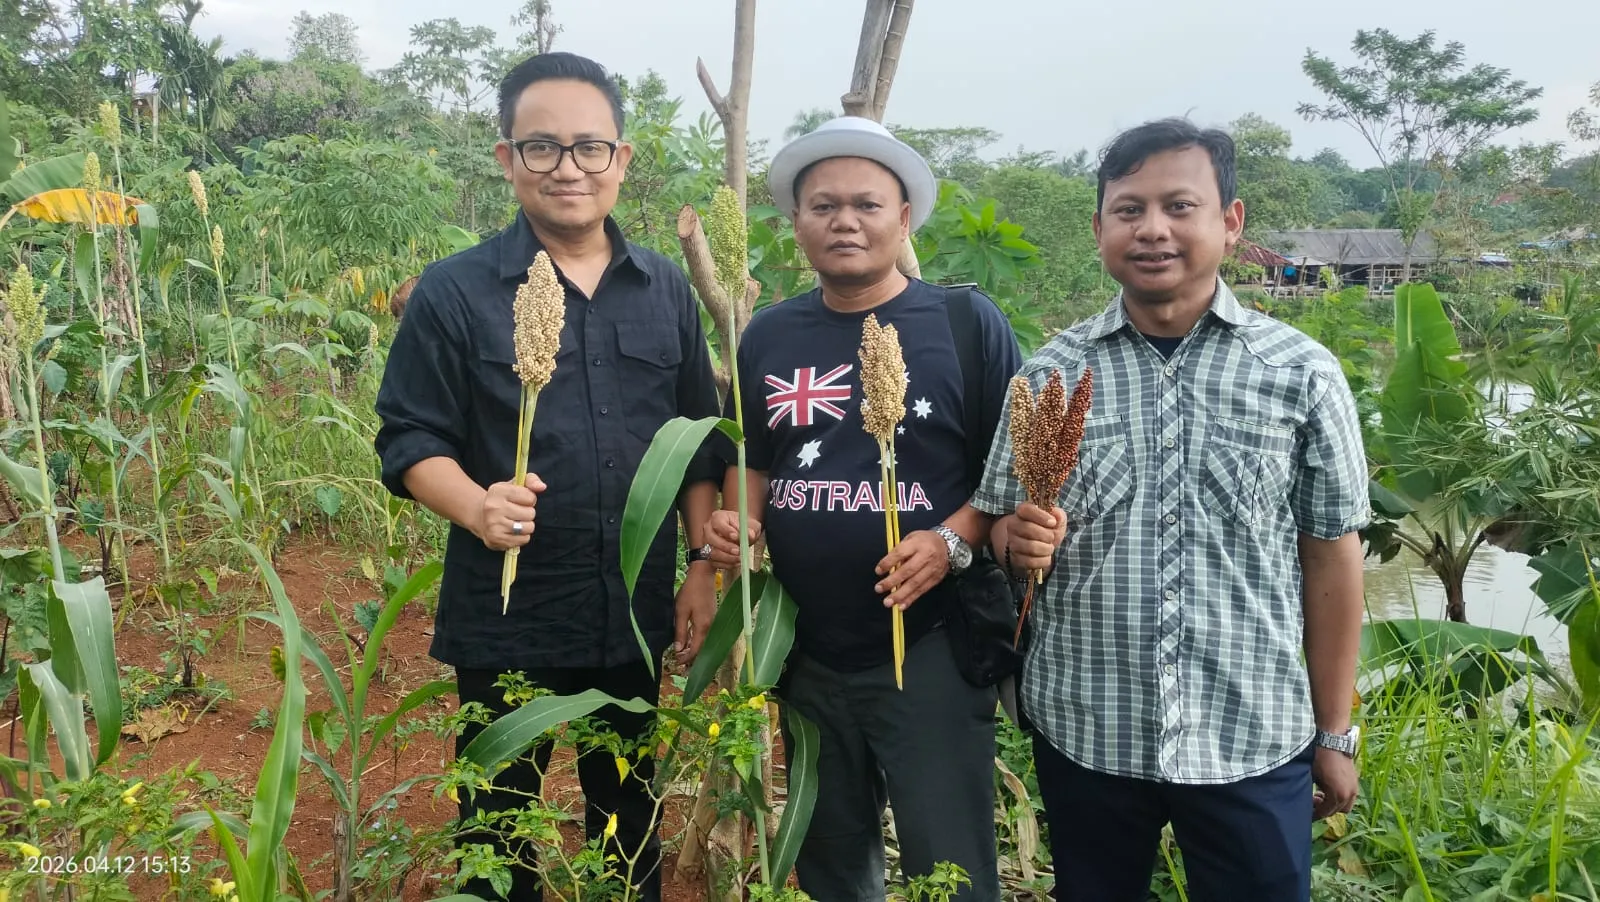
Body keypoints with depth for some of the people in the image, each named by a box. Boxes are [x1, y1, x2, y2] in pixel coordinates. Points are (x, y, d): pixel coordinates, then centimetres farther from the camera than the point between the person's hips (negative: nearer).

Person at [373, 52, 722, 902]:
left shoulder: (666, 290, 3)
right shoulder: (453, 292, -8)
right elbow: (410, 441, -8)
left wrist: (704, 567, 3)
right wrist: (479, 508, -27)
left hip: (636, 617, 3)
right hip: (505, 623, -3)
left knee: (633, 824, 20)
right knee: (499, 831, 15)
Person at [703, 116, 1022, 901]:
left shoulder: (966, 323, -7)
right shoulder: (768, 336, 5)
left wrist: (953, 542, -20)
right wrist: (736, 523, -5)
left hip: (930, 648, -4)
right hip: (806, 652, 5)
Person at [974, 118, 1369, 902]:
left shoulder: (1302, 373, -4)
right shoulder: (1049, 373, -1)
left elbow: (1331, 558, 1)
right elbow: (1001, 534, 6)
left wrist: (1334, 733, 4)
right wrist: (1021, 540, -17)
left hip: (1253, 742, -1)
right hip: (1081, 733, 1)